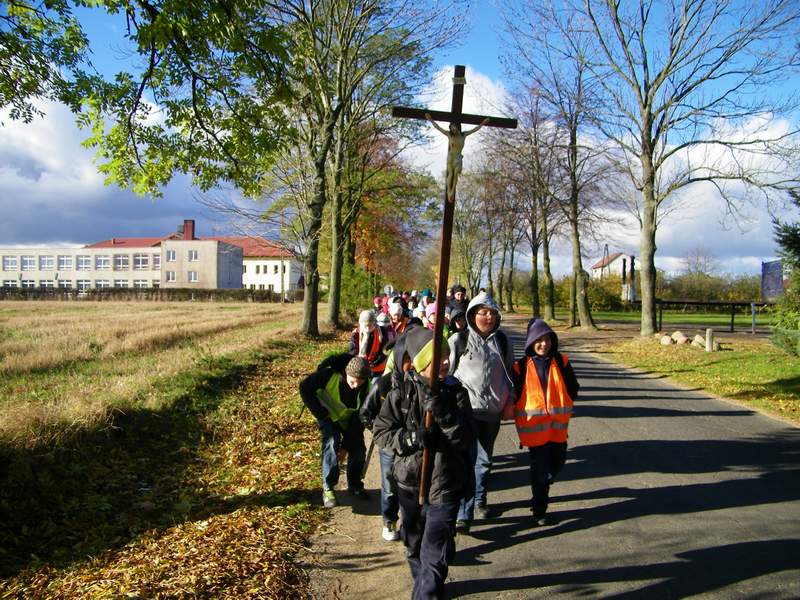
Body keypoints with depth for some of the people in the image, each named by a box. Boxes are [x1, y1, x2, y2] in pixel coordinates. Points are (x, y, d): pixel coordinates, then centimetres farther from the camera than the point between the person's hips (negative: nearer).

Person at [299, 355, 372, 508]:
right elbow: (305, 387, -23)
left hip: (350, 419, 3)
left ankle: (355, 485, 17)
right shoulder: (330, 375, -35)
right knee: (331, 444, -25)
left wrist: (347, 444, -18)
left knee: (358, 450, -7)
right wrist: (320, 413, -21)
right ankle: (328, 488, -13)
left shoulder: (367, 386, -25)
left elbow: (362, 416, -18)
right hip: (329, 415, -3)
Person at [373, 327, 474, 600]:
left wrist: (440, 409, -30)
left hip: (444, 485, -2)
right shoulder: (400, 393, -9)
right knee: (414, 546, 23)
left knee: (435, 554, -7)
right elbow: (381, 431, -7)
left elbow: (465, 438, -17)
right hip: (409, 482, 2)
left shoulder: (455, 392, -9)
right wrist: (410, 438, -24)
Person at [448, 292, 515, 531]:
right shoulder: (459, 340, -3)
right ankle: (463, 513, -4)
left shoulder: (502, 342, 8)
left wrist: (510, 401, 11)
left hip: (492, 411, 4)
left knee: (485, 460, 16)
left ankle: (479, 501, 35)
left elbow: (509, 374, 17)